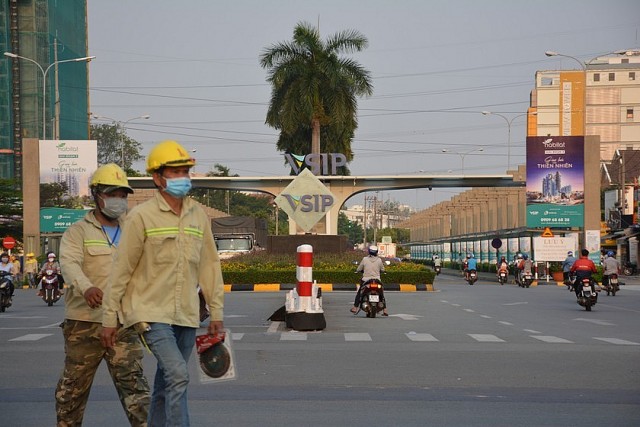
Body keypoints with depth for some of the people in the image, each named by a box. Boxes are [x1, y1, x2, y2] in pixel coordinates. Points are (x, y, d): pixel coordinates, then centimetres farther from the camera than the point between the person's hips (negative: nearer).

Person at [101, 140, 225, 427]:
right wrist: (109, 318, -4)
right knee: (178, 376, -19)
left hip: (187, 316, 6)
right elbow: (121, 270, -5)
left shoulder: (198, 216, 9)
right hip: (151, 313, -6)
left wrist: (216, 312, 11)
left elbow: (209, 266, 13)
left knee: (166, 385, 14)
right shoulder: (141, 216, -7)